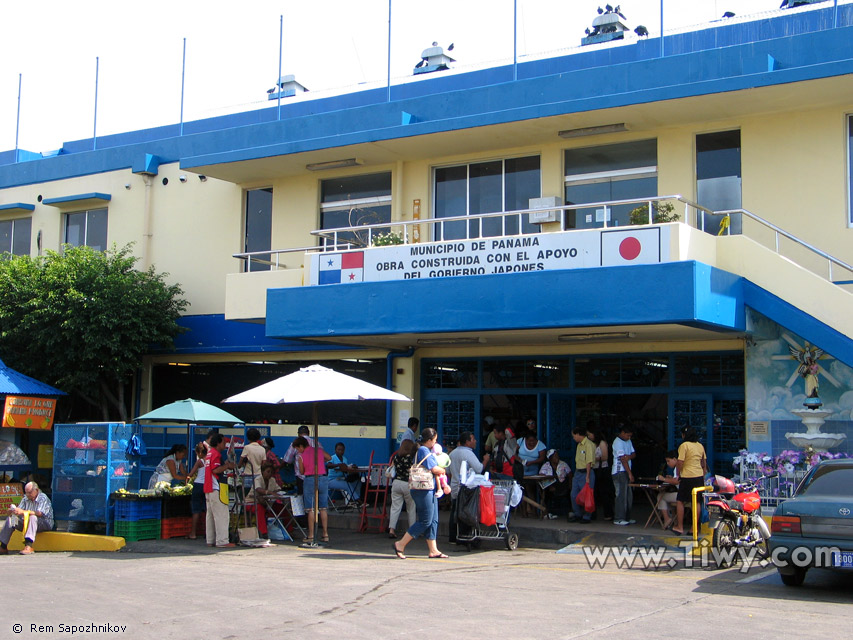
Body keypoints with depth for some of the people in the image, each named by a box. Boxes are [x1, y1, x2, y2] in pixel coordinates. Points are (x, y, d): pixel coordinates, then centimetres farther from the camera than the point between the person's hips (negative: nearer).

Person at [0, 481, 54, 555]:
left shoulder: (43, 498, -12)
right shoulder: (25, 499, 9)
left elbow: (39, 513, -27)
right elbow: (19, 510, 1)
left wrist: (23, 512, -36)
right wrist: (12, 511, -23)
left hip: (45, 524, -7)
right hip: (27, 523, 7)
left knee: (32, 517, -37)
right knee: (10, 518, -6)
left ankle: (28, 546, -49)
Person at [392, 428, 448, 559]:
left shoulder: (425, 450, 18)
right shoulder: (423, 450, -14)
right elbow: (434, 469, -18)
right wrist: (442, 470, 3)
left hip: (430, 490, 11)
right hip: (424, 490, -11)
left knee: (433, 520, 10)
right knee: (425, 521, -7)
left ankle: (433, 550, 12)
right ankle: (400, 545, -2)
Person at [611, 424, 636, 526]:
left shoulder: (628, 441, 15)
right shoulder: (618, 442, -13)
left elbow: (633, 454, 12)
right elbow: (622, 459, -17)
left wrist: (629, 456, -14)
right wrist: (630, 474, -18)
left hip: (626, 472, 9)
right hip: (619, 472, -9)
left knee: (629, 496, 11)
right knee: (621, 495, -9)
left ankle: (626, 518, 18)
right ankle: (618, 519, -6)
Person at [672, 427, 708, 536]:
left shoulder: (684, 445, -11)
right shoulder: (700, 446, 11)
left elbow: (680, 463, -15)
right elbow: (704, 462, 17)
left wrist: (678, 475, -3)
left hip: (688, 477, -7)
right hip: (699, 476, 7)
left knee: (680, 501, 2)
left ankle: (680, 527, 2)